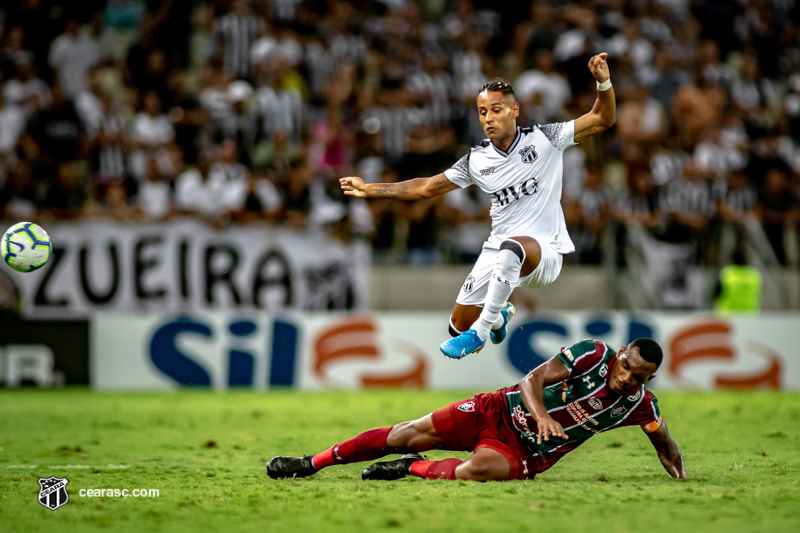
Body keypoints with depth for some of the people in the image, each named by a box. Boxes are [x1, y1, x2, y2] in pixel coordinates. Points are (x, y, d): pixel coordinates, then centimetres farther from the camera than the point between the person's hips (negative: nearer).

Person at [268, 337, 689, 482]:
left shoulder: (640, 404, -6)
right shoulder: (593, 354, -13)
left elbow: (664, 442, 11)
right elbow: (535, 378, -18)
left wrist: (682, 480, -4)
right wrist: (541, 414, -37)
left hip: (524, 455, 0)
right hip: (500, 411, 0)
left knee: (476, 470, -34)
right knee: (409, 434, -6)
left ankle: (412, 469, -5)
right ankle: (310, 463, 6)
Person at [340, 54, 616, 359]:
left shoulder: (543, 139, -4)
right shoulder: (477, 160, 5)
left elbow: (602, 120, -7)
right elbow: (427, 188, 14)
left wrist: (603, 83, -25)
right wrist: (370, 190, 11)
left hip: (544, 252, -5)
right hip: (498, 251, 5)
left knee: (512, 247, -40)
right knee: (459, 324, 1)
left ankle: (479, 333, -27)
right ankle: (499, 314, 38)